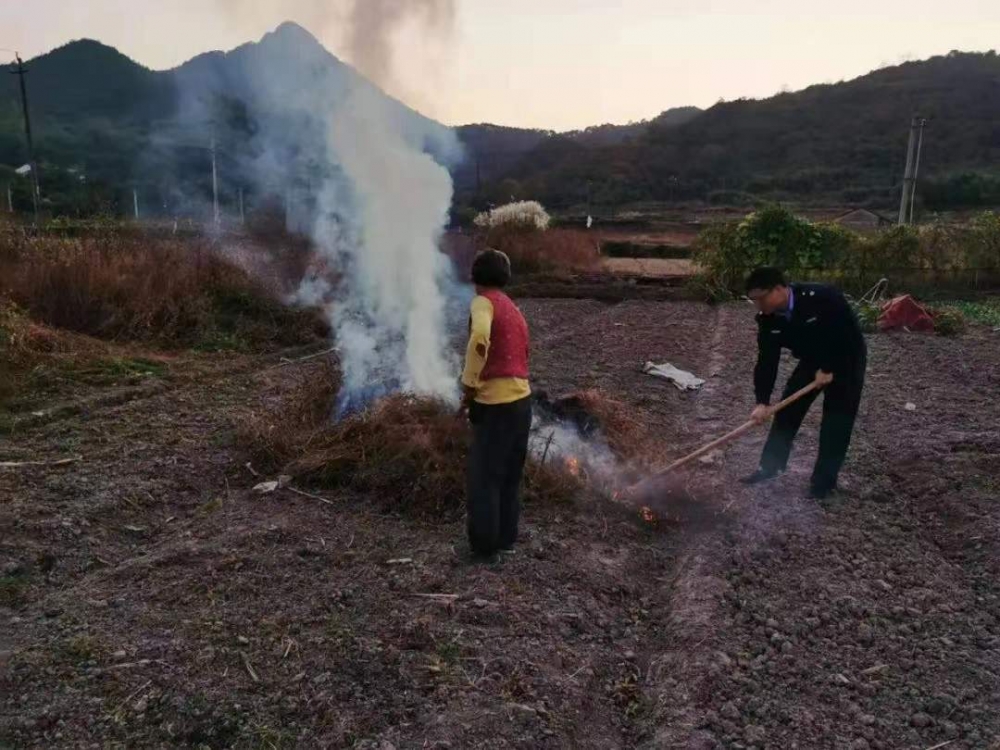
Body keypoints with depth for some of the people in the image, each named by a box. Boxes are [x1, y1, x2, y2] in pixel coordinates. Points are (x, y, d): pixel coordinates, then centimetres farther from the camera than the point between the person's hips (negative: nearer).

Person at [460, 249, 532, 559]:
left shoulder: (483, 302, -8)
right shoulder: (514, 310, 17)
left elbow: (480, 336, -30)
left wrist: (469, 385, -21)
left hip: (495, 404, -8)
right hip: (521, 399, 8)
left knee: (483, 479, 4)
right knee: (510, 477, 18)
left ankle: (484, 544, 12)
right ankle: (506, 538, 27)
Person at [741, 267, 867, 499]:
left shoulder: (822, 298, -34)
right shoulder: (768, 319, -16)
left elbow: (852, 334, -27)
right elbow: (766, 361, -14)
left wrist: (829, 369, -23)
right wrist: (762, 402, -21)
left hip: (846, 360, -5)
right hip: (812, 360, 6)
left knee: (836, 422, -5)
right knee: (787, 410, 5)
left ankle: (824, 480, 5)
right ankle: (770, 466, 17)